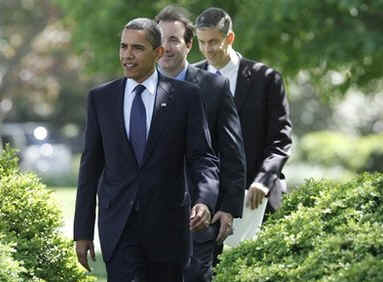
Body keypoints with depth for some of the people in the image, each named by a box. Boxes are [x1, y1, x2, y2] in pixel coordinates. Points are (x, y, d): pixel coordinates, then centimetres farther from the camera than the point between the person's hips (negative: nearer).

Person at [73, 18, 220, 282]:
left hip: (166, 225, 0)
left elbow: (203, 158, -2)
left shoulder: (185, 96, 0)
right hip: (118, 227, 0)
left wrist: (205, 201, -23)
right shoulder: (101, 98, 6)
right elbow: (91, 165, 8)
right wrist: (83, 231, 6)